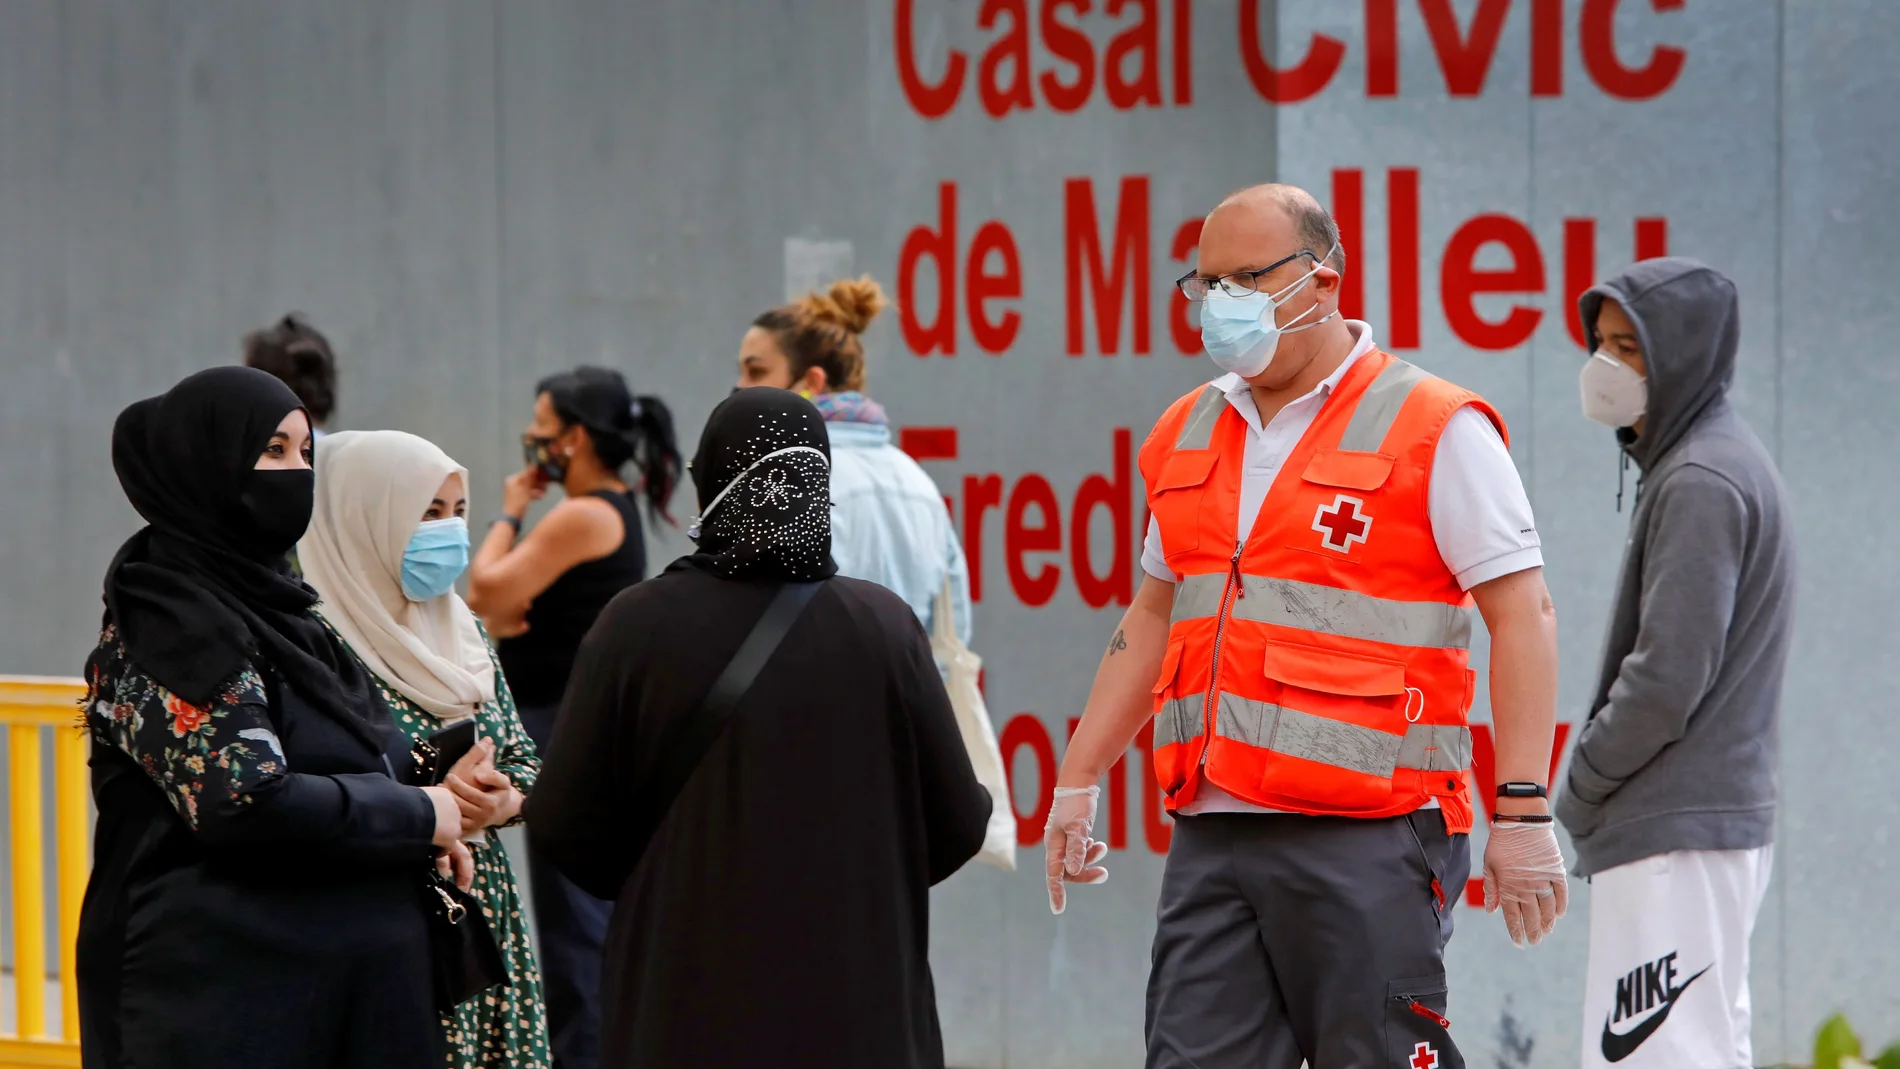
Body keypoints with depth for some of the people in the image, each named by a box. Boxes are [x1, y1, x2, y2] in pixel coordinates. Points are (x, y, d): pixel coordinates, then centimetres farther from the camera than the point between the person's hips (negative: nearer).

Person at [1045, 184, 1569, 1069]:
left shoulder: (1435, 430, -3)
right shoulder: (1188, 435, 17)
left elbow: (1521, 613, -7)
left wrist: (1522, 813, -14)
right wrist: (1078, 783, 23)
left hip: (1366, 838, -6)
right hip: (1211, 838, 6)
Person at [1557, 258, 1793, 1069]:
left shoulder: (1699, 484, -14)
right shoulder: (1717, 463, 17)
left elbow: (1666, 678, -19)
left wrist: (1579, 791, -7)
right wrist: (1595, 796, 14)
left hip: (1675, 837, -11)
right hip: (1722, 818, 11)